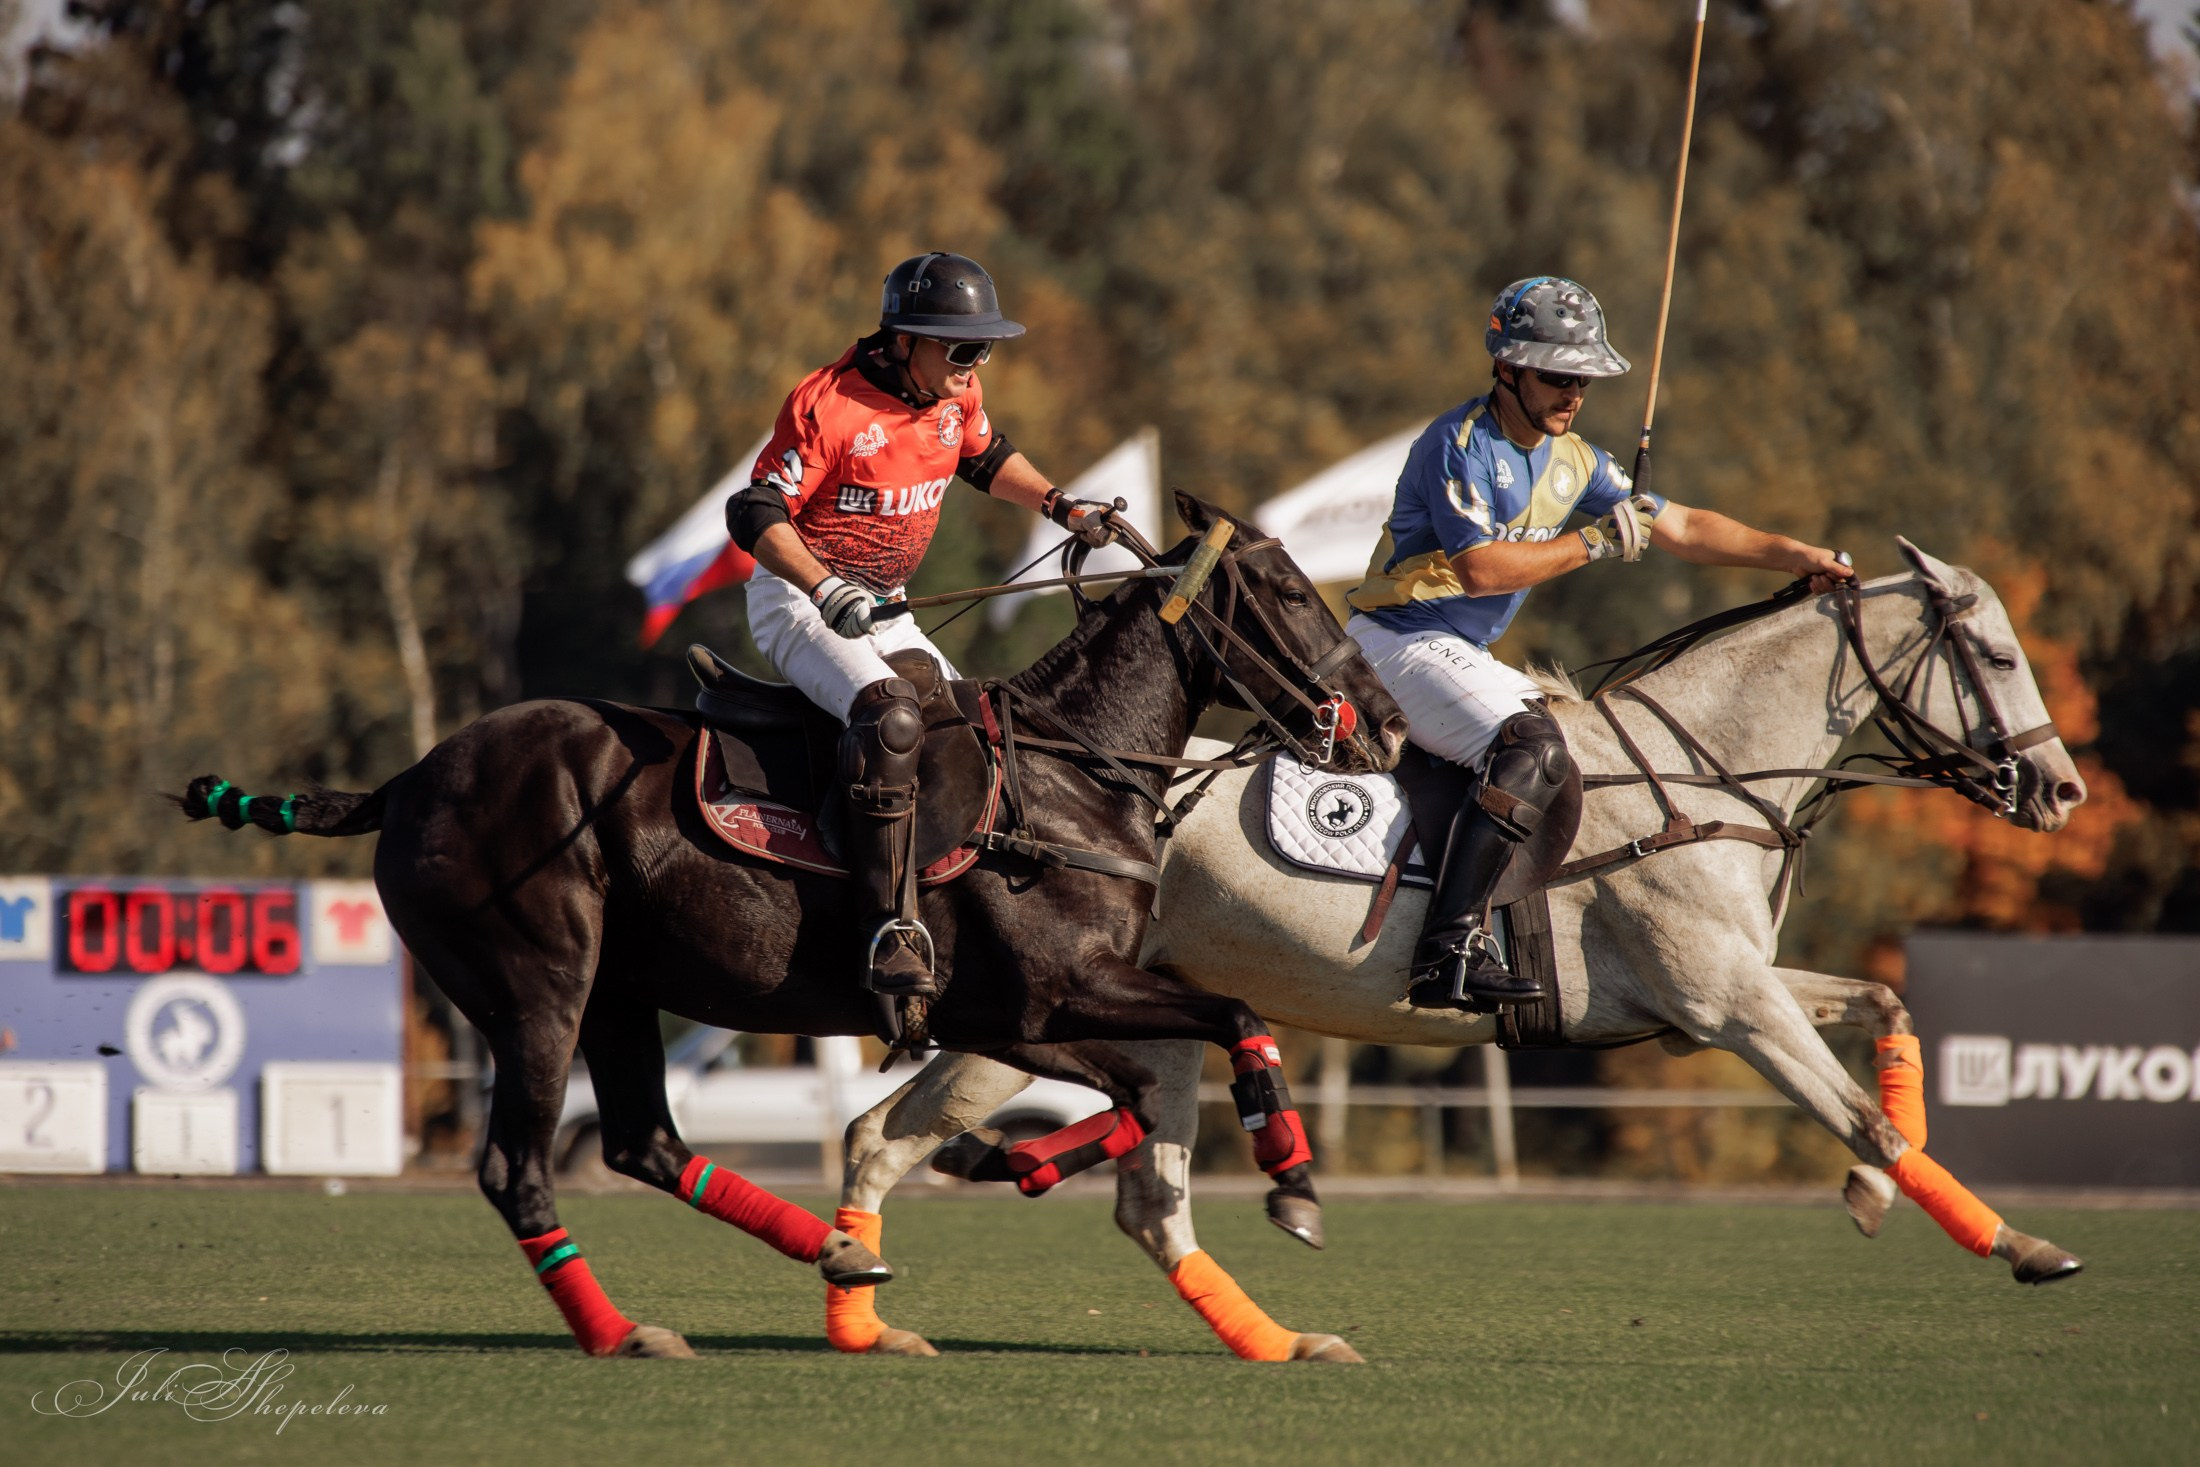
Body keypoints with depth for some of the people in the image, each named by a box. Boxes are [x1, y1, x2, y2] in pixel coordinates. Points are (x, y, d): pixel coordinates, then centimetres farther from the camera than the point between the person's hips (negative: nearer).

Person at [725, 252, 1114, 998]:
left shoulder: (957, 395, 2)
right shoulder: (828, 405, -21)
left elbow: (987, 458, 24)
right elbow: (756, 513, -24)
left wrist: (1062, 507, 13)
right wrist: (826, 590, -37)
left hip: (882, 608, 9)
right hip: (796, 600, -9)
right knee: (891, 715, -31)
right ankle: (892, 930, -37)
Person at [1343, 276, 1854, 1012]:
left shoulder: (1572, 460, 11)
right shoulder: (1460, 446, -16)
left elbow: (1684, 528, 16)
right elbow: (1482, 568, -27)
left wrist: (1798, 556, 10)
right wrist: (1594, 544, -20)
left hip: (1469, 657, 10)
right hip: (1402, 642, -10)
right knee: (1535, 748, -30)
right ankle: (1449, 951, -38)